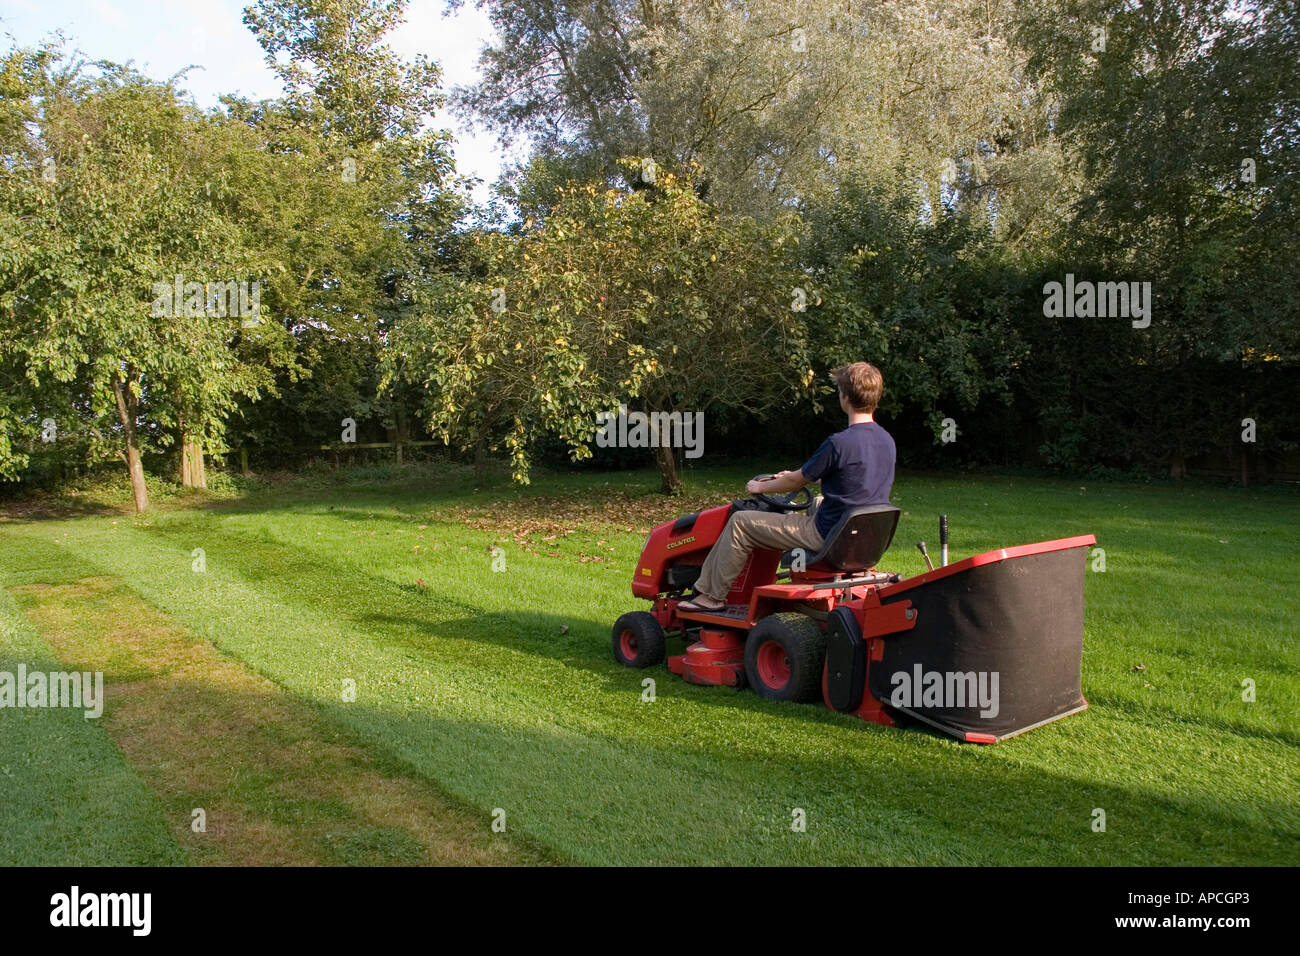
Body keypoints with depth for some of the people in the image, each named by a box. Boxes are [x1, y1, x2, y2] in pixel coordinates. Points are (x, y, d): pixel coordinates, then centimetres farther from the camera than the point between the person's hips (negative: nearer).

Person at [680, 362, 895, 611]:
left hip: (827, 536, -8)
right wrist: (796, 477, 26)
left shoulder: (839, 443, -21)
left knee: (740, 522, 1)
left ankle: (712, 595, 10)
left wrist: (760, 487, 11)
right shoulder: (886, 440, 4)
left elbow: (796, 482, -9)